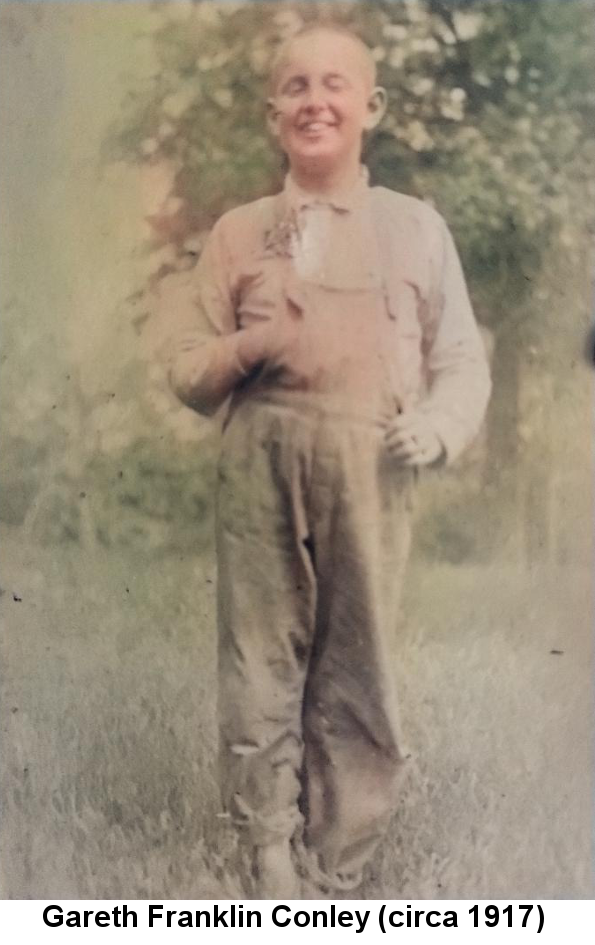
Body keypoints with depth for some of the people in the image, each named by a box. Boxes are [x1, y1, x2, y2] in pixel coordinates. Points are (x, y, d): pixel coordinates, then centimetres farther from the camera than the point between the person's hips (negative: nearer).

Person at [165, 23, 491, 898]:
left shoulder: (416, 225, 11)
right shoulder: (238, 231, 13)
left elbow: (463, 359, 9)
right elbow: (187, 372, 14)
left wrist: (438, 425, -11)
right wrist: (244, 349, -6)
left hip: (370, 477, 0)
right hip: (261, 469, 1)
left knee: (358, 683, 1)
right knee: (260, 676, 0)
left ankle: (330, 882, 14)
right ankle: (275, 881, 12)